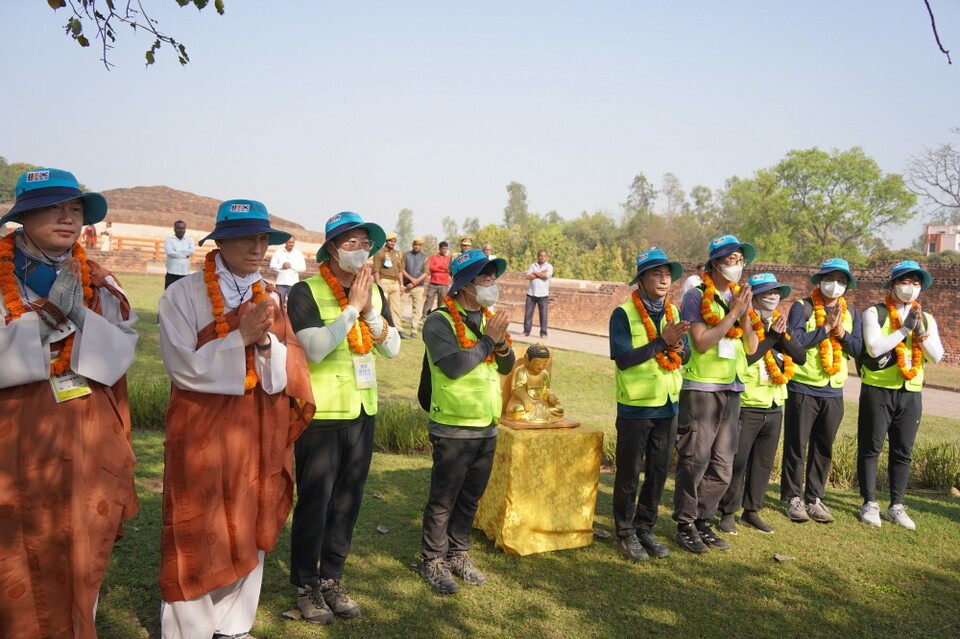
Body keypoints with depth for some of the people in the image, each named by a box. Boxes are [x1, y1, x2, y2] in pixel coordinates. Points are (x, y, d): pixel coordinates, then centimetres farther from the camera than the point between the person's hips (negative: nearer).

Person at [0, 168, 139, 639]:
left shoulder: (98, 282, 7)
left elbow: (120, 353, -5)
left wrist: (76, 313, -18)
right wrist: (47, 315, -19)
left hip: (91, 449, 3)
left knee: (82, 564, 14)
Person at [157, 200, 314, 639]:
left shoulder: (271, 297, 7)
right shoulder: (184, 294, -7)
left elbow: (292, 367, 1)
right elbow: (184, 366, -15)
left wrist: (266, 343, -18)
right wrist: (241, 338, -21)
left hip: (261, 434, 5)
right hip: (203, 433, -4)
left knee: (249, 532, 13)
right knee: (198, 537, 4)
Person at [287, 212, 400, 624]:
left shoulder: (374, 292, 7)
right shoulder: (306, 292, -11)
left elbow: (393, 349, 1)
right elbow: (315, 349, -23)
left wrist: (370, 312, -13)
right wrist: (353, 307, -20)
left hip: (362, 412, 6)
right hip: (320, 415, -5)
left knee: (347, 502, 13)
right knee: (314, 502, 5)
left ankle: (332, 578, 29)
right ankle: (306, 585, 23)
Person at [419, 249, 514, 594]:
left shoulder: (489, 318, 10)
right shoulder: (440, 321, -12)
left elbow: (507, 367, 8)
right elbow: (454, 366, -24)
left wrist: (502, 343, -12)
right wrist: (488, 340, -18)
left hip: (487, 427, 7)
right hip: (453, 427, -7)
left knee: (470, 497, 16)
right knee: (443, 499, 4)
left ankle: (457, 554, 31)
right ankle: (433, 561, 19)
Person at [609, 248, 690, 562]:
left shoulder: (672, 312, 7)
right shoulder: (624, 313, -12)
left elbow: (686, 356, 7)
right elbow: (623, 358, -21)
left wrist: (678, 347, -15)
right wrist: (661, 341, -24)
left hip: (667, 406, 6)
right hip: (635, 407, -6)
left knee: (658, 472, 14)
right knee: (629, 474, 5)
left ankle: (645, 529, 29)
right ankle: (625, 534, 19)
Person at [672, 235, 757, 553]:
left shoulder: (738, 297, 13)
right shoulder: (696, 296, -6)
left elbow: (751, 347, 10)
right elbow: (701, 343, -16)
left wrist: (745, 314, -5)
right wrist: (733, 313, -13)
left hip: (731, 390, 7)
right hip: (700, 388, -6)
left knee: (722, 468, 10)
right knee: (695, 461, -2)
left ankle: (702, 521, 23)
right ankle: (685, 526, 11)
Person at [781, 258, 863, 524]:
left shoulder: (851, 314, 10)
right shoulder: (802, 307, -5)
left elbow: (859, 349, 0)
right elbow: (795, 341, -18)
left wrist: (841, 332, -15)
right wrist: (827, 327, -17)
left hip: (833, 392, 5)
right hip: (803, 388, -4)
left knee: (823, 449, 10)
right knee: (796, 447, 2)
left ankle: (814, 498, 21)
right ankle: (793, 498, 13)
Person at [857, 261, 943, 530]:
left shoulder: (926, 319, 11)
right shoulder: (875, 313, -4)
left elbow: (937, 356, 0)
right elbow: (874, 348, -17)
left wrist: (920, 331, -14)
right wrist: (905, 328, -16)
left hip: (911, 394, 4)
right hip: (878, 391, -4)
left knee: (903, 452, 8)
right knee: (871, 448, 2)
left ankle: (896, 506, 19)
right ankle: (869, 504, 12)